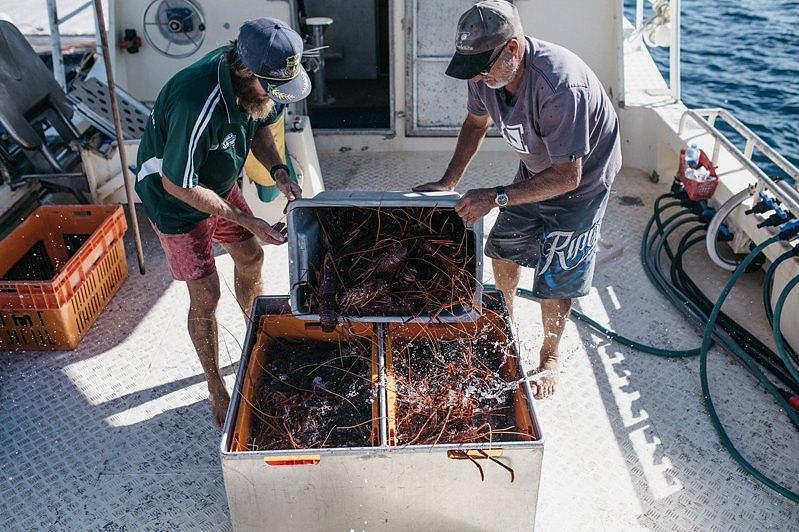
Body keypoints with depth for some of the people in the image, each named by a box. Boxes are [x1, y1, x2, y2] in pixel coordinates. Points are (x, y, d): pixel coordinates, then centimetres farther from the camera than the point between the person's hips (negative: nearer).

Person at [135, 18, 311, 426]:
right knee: (206, 295, 0)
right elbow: (177, 184, -30)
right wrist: (247, 222, -28)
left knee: (250, 258, 18)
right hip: (176, 197, -7)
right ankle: (216, 391, 21)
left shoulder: (252, 77, -18)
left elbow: (257, 126, 3)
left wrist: (279, 172, -15)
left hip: (219, 182, 7)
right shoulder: (197, 105, -41)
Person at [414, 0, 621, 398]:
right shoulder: (487, 71, -18)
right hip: (536, 168, 7)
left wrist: (497, 198, -37)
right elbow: (476, 122, 3)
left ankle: (550, 356, 24)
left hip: (581, 179, -7)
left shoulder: (559, 86, -41)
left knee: (554, 277, -1)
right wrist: (448, 182, -6)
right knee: (503, 249, 17)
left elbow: (567, 176, -36)